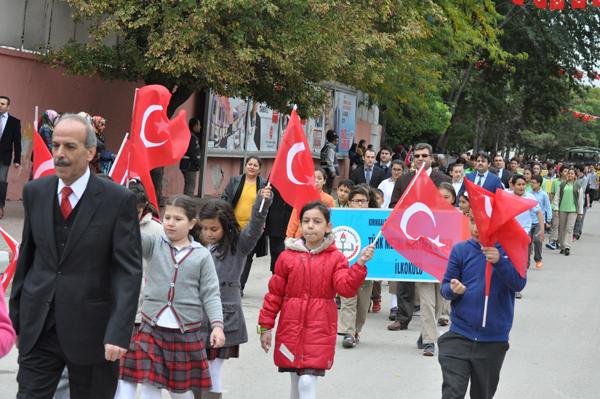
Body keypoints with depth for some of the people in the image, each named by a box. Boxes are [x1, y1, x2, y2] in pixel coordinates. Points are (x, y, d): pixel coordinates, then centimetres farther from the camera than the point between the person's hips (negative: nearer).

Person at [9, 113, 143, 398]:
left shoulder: (118, 199, -9)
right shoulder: (35, 192, 5)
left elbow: (129, 271, -12)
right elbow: (26, 256, 12)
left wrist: (119, 332, -20)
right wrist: (16, 316, 13)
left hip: (91, 329, -3)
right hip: (38, 327, 3)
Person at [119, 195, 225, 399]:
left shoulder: (202, 255, 1)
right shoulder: (154, 244, 3)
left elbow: (210, 294, 0)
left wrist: (217, 325, -12)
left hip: (186, 332, 0)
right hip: (151, 328, 1)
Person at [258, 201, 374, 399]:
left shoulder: (335, 258, -1)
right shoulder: (287, 256, 2)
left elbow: (346, 287, -14)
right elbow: (274, 294, 7)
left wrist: (360, 265, -26)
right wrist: (265, 326, 6)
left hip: (320, 330, -2)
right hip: (291, 328, 2)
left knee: (307, 382, -12)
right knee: (296, 383, 13)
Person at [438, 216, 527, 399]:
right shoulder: (461, 250, 1)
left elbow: (519, 284, -15)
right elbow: (445, 286, 5)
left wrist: (499, 261, -31)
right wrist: (453, 290, -18)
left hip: (494, 341, 0)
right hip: (459, 335, 0)